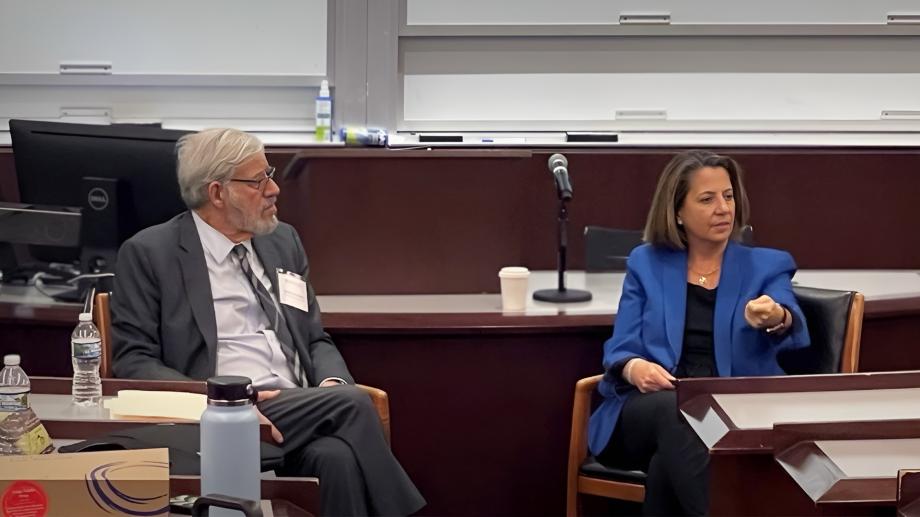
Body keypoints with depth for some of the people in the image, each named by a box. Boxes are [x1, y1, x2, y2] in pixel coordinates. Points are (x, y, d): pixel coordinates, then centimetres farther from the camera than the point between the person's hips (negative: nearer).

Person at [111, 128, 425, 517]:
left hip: (301, 412, 5)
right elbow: (132, 361, -3)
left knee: (338, 456, -31)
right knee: (352, 404, -26)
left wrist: (333, 383, -1)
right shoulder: (149, 253, 2)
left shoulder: (283, 241, 19)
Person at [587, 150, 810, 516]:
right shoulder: (646, 263, 15)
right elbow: (620, 349, 9)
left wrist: (776, 319, -36)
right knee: (675, 410, -37)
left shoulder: (767, 266, 12)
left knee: (670, 459, -37)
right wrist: (635, 368, -17)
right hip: (652, 409, 2)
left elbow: (793, 329, -9)